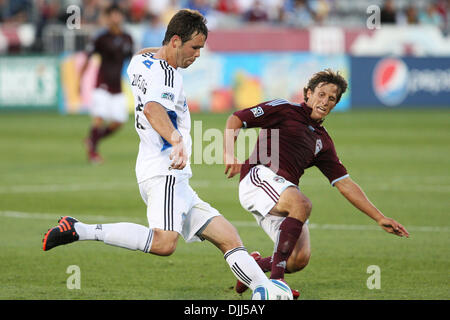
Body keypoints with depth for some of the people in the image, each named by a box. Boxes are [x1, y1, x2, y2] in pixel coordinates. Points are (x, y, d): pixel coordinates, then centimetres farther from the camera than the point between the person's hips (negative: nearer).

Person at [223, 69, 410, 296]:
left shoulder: (323, 142, 23)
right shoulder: (284, 110, 7)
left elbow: (345, 184, 22)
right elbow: (235, 120, 3)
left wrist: (380, 218, 15)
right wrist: (229, 154, -15)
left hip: (283, 196, 6)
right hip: (259, 175, -6)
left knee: (300, 259, -14)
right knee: (302, 204, -34)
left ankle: (256, 265, 17)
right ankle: (276, 278, -28)